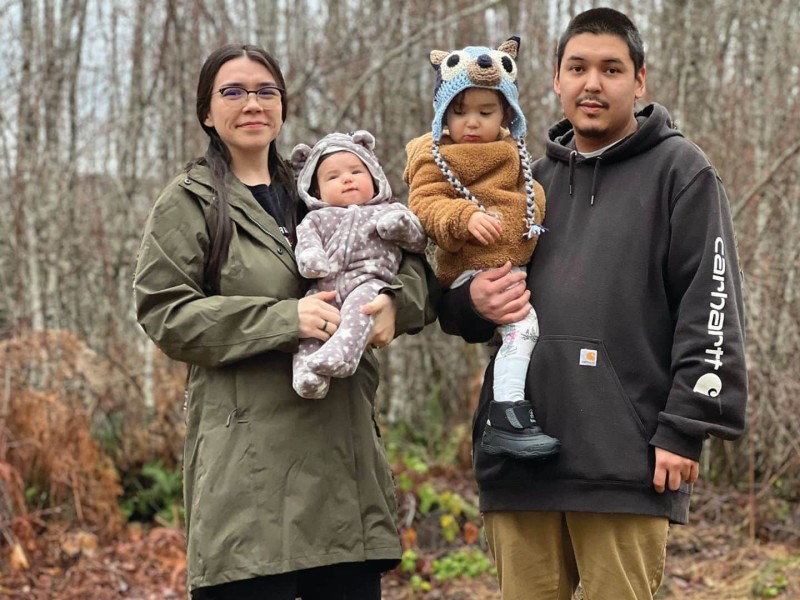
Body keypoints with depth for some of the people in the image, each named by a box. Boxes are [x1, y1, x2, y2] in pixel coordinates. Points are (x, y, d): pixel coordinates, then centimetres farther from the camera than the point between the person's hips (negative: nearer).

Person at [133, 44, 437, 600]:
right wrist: (283, 319, -16)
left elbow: (417, 266, 16)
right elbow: (163, 312, -5)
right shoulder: (190, 203, 6)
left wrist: (393, 302, -9)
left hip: (343, 447, 5)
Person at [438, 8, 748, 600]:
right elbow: (453, 306, 23)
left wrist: (686, 428, -12)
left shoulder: (679, 170, 3)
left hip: (625, 463, -5)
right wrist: (473, 302, -1)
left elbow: (711, 309, -4)